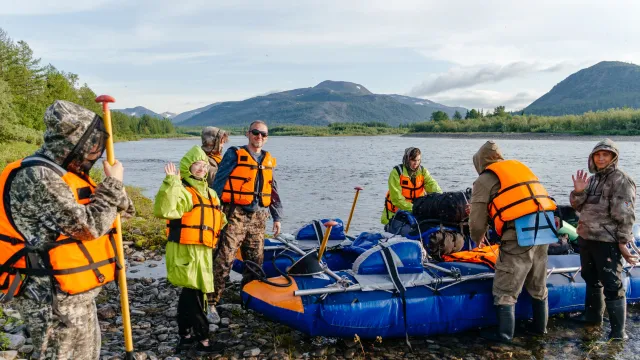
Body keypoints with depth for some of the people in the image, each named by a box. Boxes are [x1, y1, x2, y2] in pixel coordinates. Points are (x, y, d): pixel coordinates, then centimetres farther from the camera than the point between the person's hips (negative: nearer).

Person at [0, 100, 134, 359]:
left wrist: (114, 189, -2)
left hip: (77, 295, 10)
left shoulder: (66, 173, 9)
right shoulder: (37, 178, -22)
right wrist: (113, 184, -14)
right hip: (55, 300, -10)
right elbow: (88, 225, -25)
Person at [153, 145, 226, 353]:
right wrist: (170, 183, -34)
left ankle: (185, 335, 28)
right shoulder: (182, 191, -10)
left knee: (190, 293, 16)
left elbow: (219, 220, 30)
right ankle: (202, 340, 3)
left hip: (203, 250, 9)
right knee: (195, 294, -6)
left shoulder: (209, 193, 18)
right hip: (185, 251, -9)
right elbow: (163, 210, -30)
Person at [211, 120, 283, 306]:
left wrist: (277, 217, 16)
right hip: (235, 215, -6)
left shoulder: (268, 160, 14)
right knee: (224, 258, -11)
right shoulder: (234, 155, -2)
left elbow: (273, 191, 20)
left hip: (258, 218, 6)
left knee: (256, 261, 12)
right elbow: (218, 184, -5)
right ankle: (211, 300, -5)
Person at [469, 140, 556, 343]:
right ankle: (540, 326, 35)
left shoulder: (485, 179, 2)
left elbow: (477, 221, 1)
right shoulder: (520, 167, 21)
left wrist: (478, 239, 22)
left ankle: (505, 334, 8)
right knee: (538, 286, 22)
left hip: (519, 235, -7)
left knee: (505, 289, 5)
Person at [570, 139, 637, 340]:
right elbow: (578, 207, 12)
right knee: (591, 279, 21)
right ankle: (593, 316, 38)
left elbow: (625, 215, -16)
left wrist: (623, 242, -19)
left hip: (607, 241, -8)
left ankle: (618, 332, 0)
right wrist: (578, 192, -8)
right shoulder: (592, 179, 11)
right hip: (586, 237, 8)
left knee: (612, 286, -6)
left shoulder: (621, 180, -11)